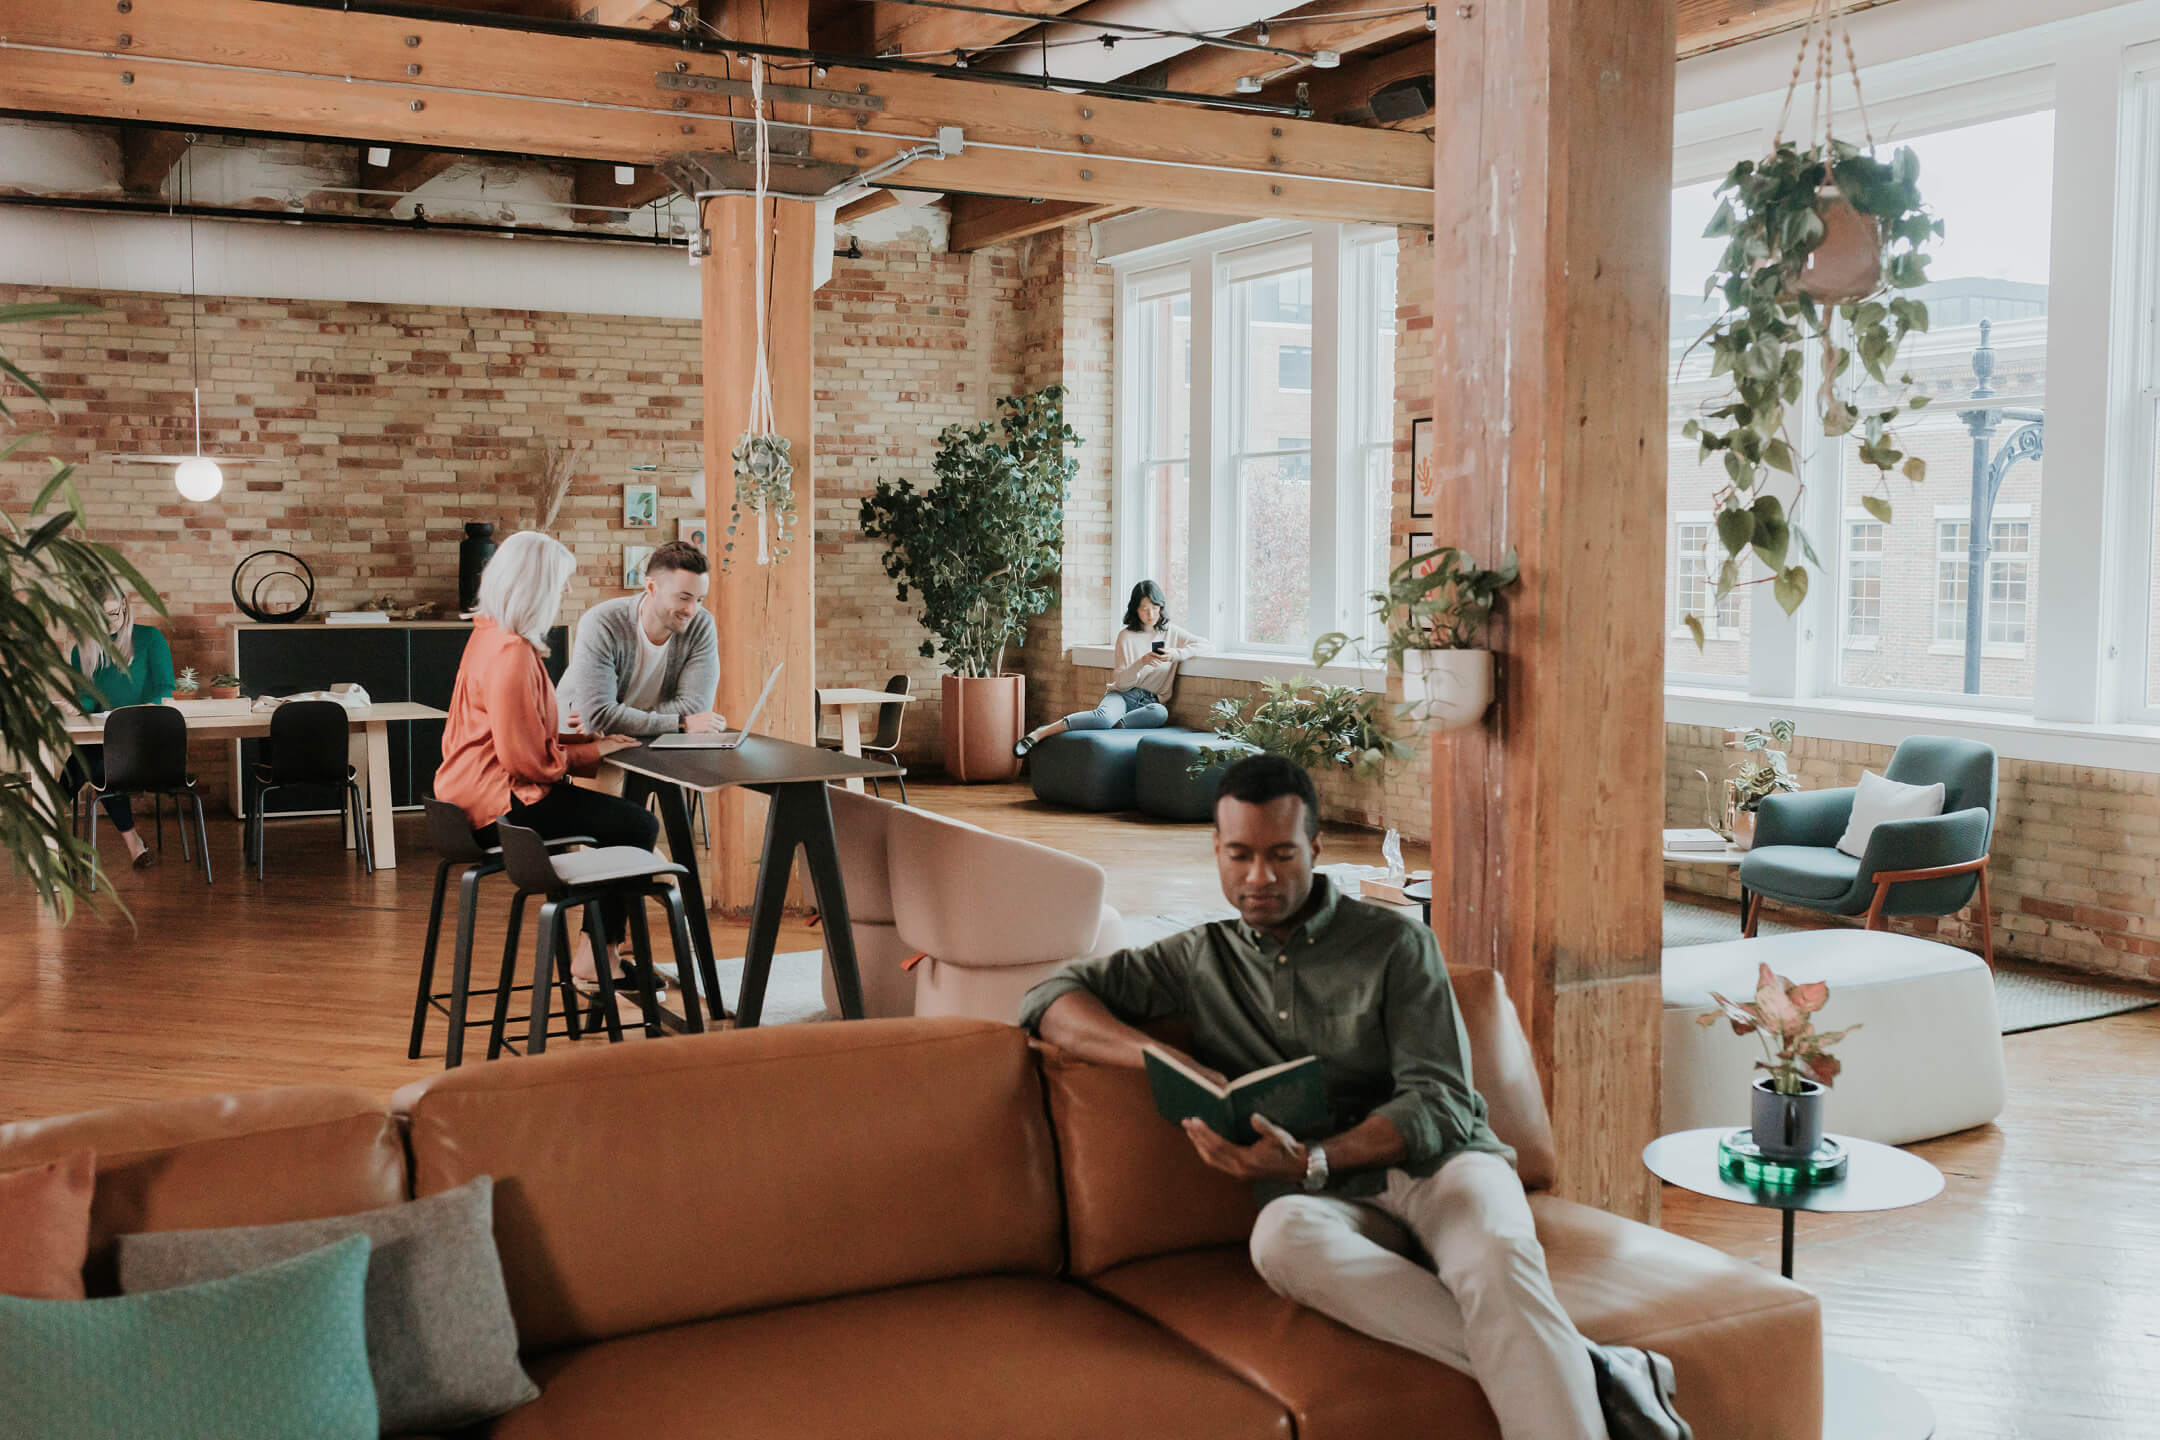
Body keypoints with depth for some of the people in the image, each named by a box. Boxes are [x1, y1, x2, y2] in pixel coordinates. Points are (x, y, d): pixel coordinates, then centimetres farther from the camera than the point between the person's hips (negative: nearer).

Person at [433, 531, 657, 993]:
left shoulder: (491, 636, 13)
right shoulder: (511, 653, -21)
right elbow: (528, 758, -22)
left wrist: (589, 740, 9)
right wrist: (594, 751, -9)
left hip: (481, 790, 11)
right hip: (499, 803, -11)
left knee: (628, 821, 16)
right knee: (638, 826, -11)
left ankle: (603, 950, 18)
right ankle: (593, 959, 0)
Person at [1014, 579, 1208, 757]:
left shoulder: (1172, 632, 11)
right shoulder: (1126, 636, 4)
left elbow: (1204, 645, 7)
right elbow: (1121, 682, -1)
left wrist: (1176, 654, -8)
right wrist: (1142, 662, -19)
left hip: (1150, 702, 2)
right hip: (1123, 695, -2)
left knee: (1160, 712, -39)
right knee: (1105, 716, -39)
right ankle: (1040, 733, -41)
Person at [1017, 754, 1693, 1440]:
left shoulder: (1396, 942, 7)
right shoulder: (1198, 959, 16)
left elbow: (1440, 1105, -2)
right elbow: (1050, 999, 12)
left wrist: (1310, 1161, -19)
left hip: (1436, 1165, 0)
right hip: (1338, 1204, 1)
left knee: (1494, 1258, -37)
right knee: (1281, 1233, -37)